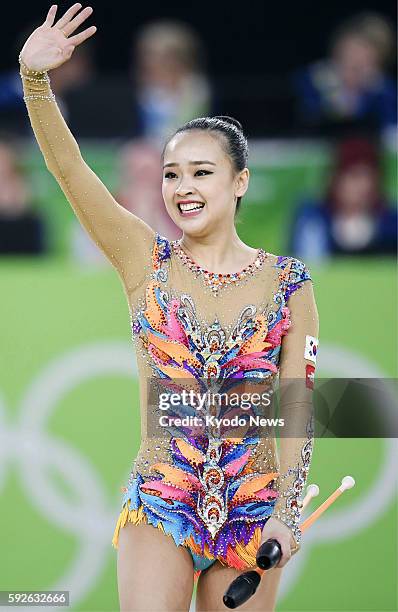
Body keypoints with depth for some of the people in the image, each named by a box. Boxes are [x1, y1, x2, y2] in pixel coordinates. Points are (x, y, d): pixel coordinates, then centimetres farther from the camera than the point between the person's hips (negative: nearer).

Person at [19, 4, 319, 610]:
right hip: (159, 506, 0)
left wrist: (287, 511, -9)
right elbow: (67, 167, -9)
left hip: (252, 511, 0)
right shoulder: (145, 259, 2)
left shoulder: (288, 282, 1)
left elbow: (298, 404, 0)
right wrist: (34, 77, -23)